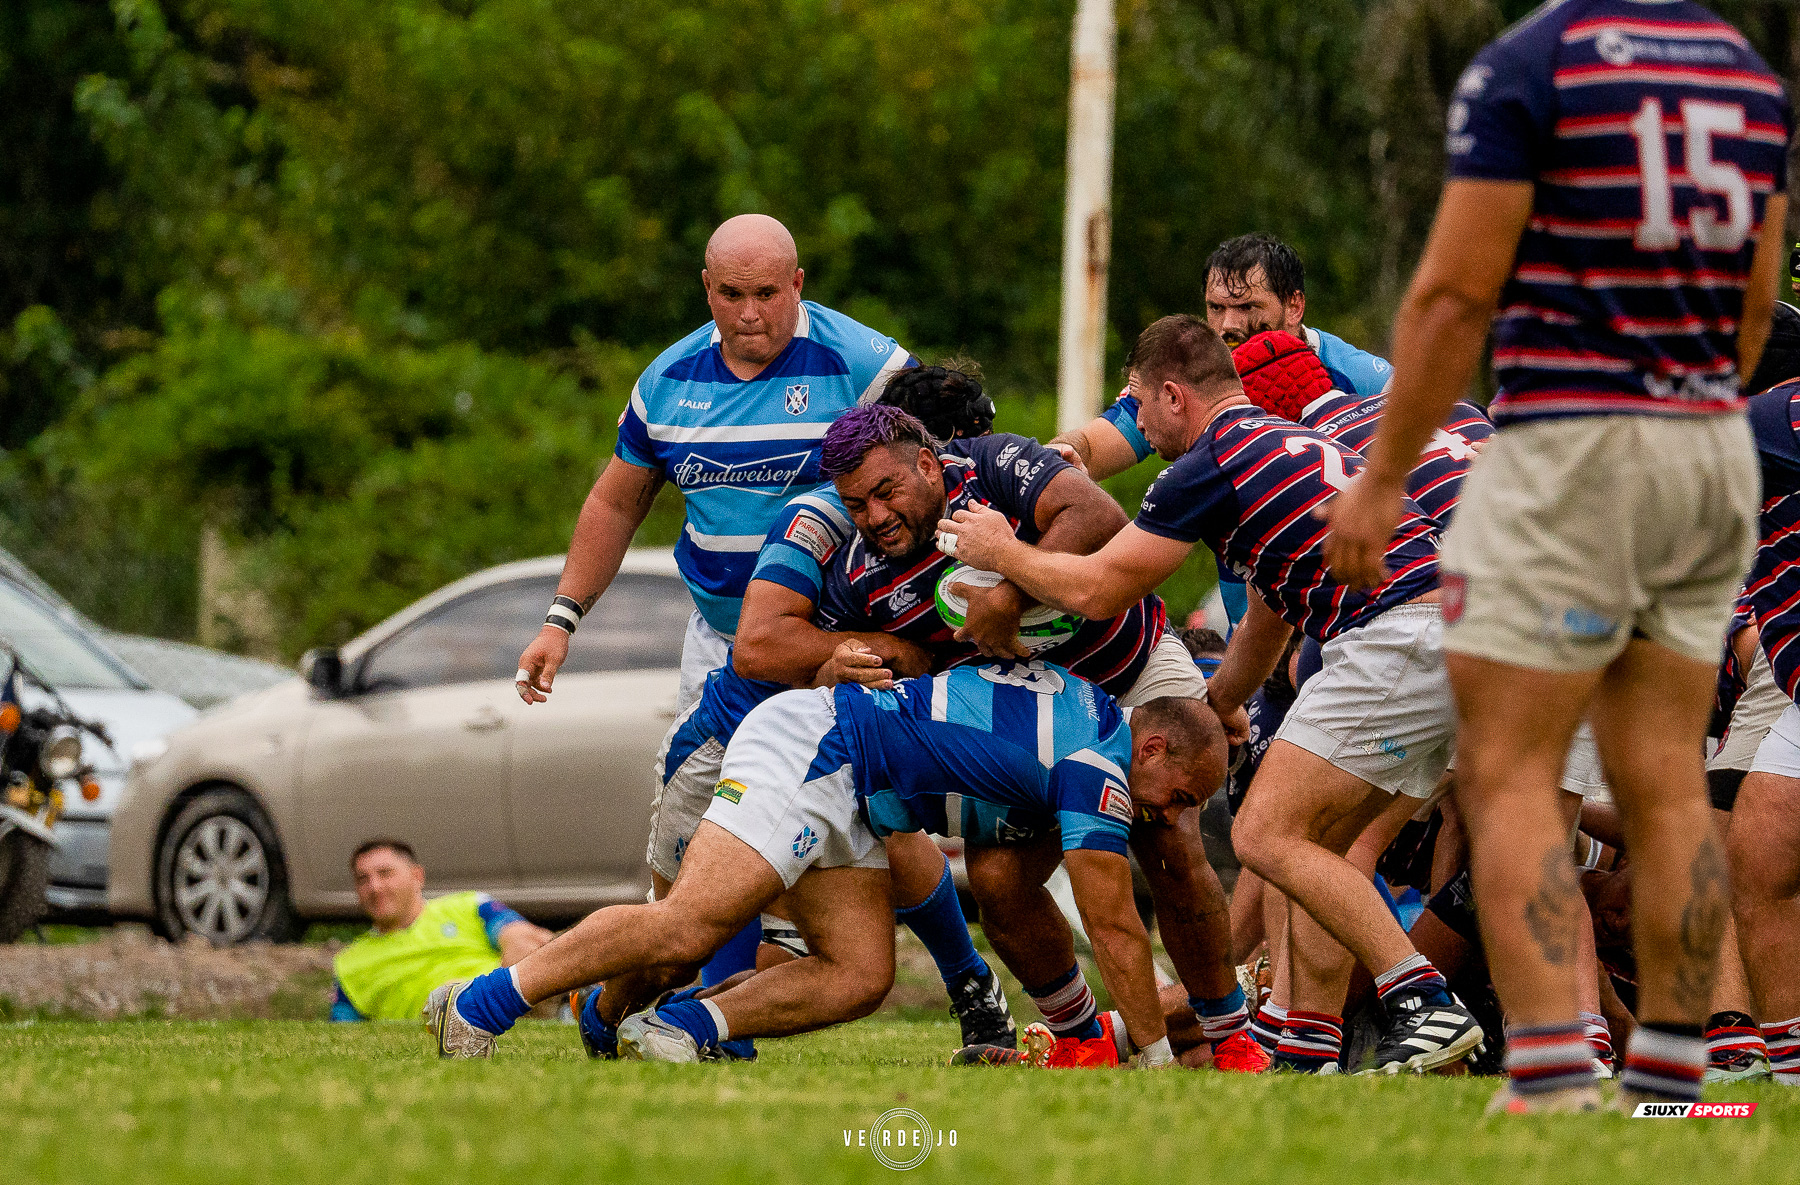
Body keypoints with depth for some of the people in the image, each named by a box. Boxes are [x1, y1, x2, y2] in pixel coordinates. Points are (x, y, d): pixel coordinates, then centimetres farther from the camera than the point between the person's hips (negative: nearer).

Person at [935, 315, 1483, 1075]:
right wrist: (1210, 710, 53)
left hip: (1393, 638, -10)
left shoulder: (1211, 465, -2)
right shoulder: (1291, 442, 28)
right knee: (1311, 843, 17)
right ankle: (1311, 1048, 11)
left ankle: (1426, 1005, -14)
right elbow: (1266, 627, 39)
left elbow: (1093, 590, 4)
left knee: (1267, 836, -7)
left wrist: (999, 552, 21)